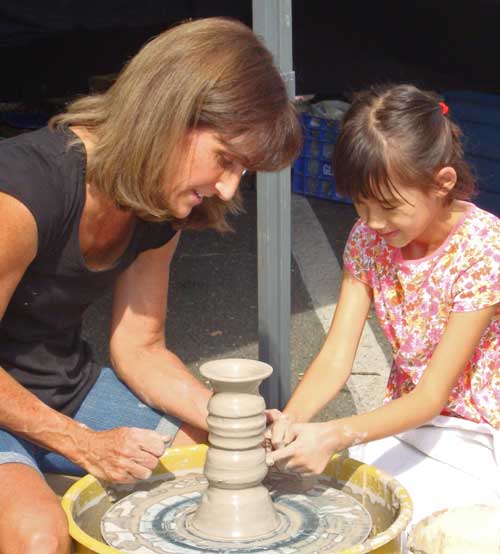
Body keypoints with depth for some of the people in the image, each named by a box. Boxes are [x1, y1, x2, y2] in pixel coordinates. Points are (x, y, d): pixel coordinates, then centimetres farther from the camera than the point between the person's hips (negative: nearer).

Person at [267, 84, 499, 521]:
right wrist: (291, 421, -30)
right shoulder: (368, 239, -3)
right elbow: (335, 358, -10)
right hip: (405, 420, 5)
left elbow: (433, 396, -23)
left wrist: (335, 436, -36)